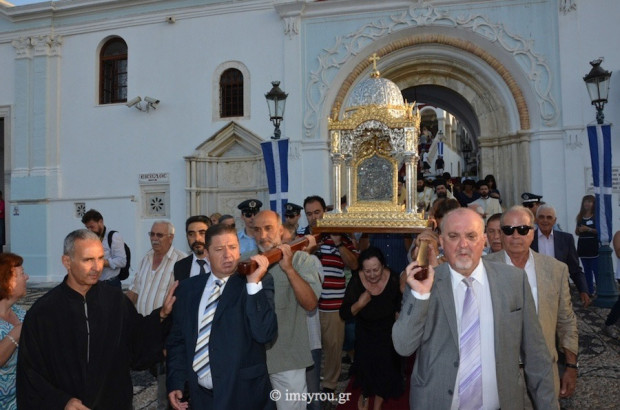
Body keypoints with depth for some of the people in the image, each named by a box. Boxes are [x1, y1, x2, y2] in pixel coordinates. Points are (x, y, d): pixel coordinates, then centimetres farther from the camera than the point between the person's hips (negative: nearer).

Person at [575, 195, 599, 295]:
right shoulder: (580, 217, 14)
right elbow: (576, 232, 18)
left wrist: (588, 229, -19)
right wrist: (579, 230, -3)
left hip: (593, 246, -6)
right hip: (582, 245, 6)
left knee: (596, 270, -10)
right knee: (587, 270, 10)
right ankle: (589, 291, 16)